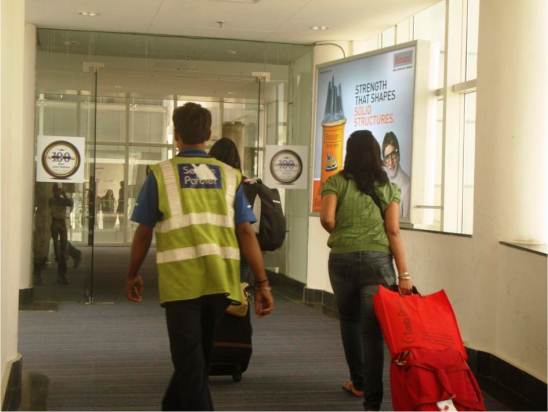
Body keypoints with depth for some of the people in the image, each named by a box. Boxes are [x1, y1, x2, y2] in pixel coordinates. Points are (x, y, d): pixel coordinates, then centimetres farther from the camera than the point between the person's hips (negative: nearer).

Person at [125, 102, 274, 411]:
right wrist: (263, 283, 4)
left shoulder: (161, 174, 4)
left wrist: (133, 275, 21)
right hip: (221, 281, 4)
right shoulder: (229, 175, 10)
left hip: (181, 281, -3)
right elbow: (246, 232, 2)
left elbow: (144, 233, 7)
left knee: (190, 364, 2)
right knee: (197, 359, 21)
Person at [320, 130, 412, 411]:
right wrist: (404, 274, -2)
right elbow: (393, 231, -1)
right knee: (373, 329, -2)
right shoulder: (388, 188, 6)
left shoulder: (336, 182, 2)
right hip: (378, 260, 0)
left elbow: (326, 218, -11)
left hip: (342, 259, 0)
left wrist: (341, 234, 11)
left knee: (349, 321, 21)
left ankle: (359, 382, 33)